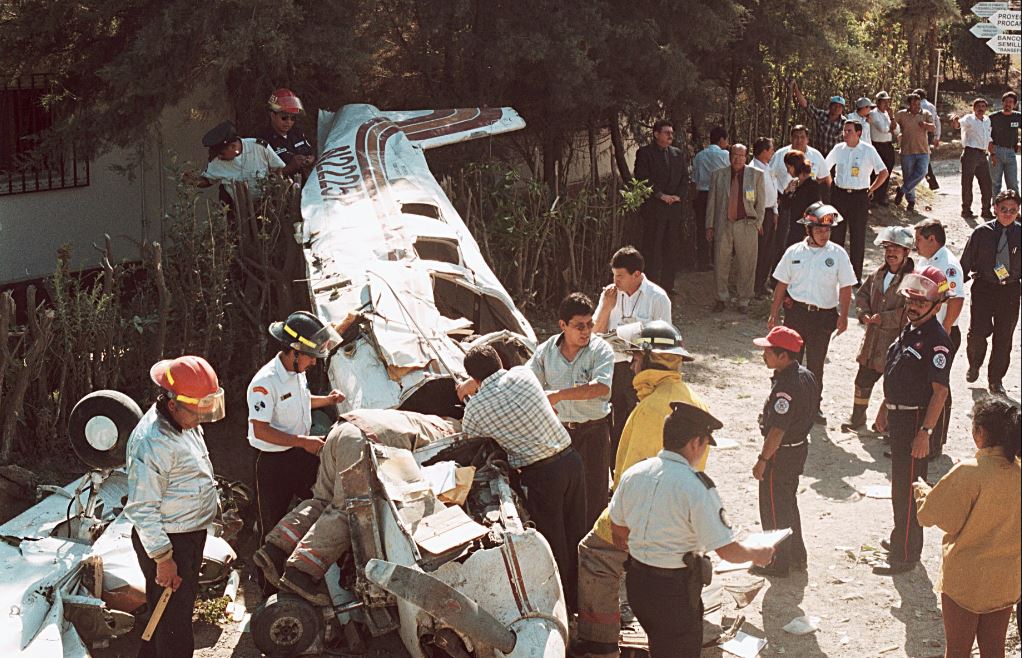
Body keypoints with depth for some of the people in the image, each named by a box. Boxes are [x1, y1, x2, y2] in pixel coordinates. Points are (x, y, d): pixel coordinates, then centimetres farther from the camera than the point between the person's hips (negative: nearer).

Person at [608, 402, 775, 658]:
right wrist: (758, 553, 2)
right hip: (675, 588, -6)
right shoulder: (697, 488, -22)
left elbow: (618, 530, 10)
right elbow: (727, 551, -18)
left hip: (636, 579, 6)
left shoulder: (633, 474, -4)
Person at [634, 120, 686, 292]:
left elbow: (683, 178, 15)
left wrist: (677, 196, -1)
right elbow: (643, 179, -9)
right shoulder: (644, 153, -2)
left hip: (674, 207, 6)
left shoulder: (677, 153, 15)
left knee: (671, 248, 8)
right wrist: (661, 195, -13)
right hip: (654, 208, -5)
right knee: (652, 249, -4)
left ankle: (668, 285, 15)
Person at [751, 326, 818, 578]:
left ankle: (779, 564, 16)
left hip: (781, 453, -10)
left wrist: (762, 460, -22)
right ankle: (797, 555, 35)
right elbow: (812, 410, 12)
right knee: (788, 502, 23)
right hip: (800, 446, 10)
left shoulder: (785, 386, -28)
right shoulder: (806, 375, 2)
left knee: (774, 509, 5)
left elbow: (778, 429, -29)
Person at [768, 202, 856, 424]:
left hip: (824, 315, 0)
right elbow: (782, 284, 7)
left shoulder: (838, 254, -2)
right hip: (796, 312, 1)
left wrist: (843, 316, -6)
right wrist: (773, 314, 6)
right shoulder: (794, 252, 1)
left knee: (816, 362, 8)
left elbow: (845, 288, 0)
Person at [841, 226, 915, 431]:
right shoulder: (878, 274, 7)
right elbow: (861, 294, 18)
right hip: (873, 339, 7)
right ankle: (857, 417, 31)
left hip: (897, 341, -7)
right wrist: (864, 314, 0)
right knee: (863, 379, 16)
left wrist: (883, 318, -20)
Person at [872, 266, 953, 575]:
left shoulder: (937, 340, -20)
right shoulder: (909, 330, 9)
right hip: (898, 416, 9)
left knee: (907, 490, -2)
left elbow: (940, 391, -23)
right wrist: (884, 409, 23)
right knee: (899, 484, 21)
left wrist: (925, 432, -26)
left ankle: (905, 556, 6)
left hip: (916, 419, -9)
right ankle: (901, 539, 36)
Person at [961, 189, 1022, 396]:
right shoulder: (981, 233, -6)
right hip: (983, 288, -1)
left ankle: (996, 380, 25)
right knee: (978, 332, -10)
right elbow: (966, 262, 1)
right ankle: (974, 365, 23)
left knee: (1004, 337, 8)